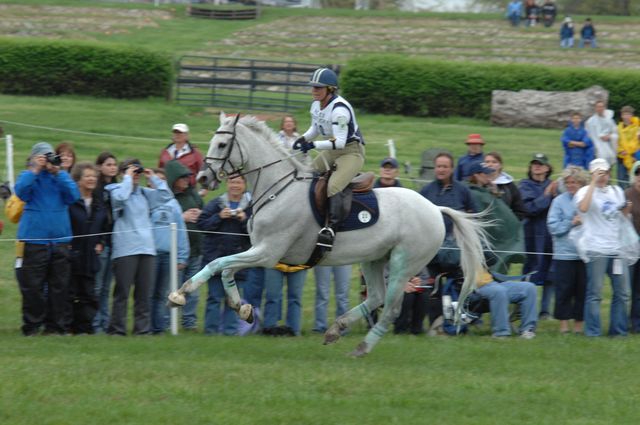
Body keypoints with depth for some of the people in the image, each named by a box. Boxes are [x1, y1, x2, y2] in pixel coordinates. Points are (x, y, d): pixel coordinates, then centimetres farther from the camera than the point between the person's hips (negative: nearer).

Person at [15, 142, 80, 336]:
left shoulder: (62, 176, 12)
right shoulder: (28, 176, 7)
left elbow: (73, 196, -4)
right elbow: (21, 192, -13)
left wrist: (57, 173, -9)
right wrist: (35, 170, -14)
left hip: (60, 239, 3)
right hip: (34, 239, -3)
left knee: (59, 287, 3)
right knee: (32, 287, -4)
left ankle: (56, 325, 8)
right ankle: (32, 326, 0)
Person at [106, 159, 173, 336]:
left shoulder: (144, 193, 18)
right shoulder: (115, 190, 1)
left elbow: (166, 196, 15)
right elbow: (120, 197, -21)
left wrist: (154, 178, 11)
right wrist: (127, 178, -9)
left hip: (146, 248, 6)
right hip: (125, 249, -6)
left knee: (144, 293, 6)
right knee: (122, 292, -5)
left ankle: (142, 328, 9)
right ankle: (117, 328, -3)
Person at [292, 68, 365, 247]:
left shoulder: (339, 109, -26)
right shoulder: (316, 105, 2)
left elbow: (340, 142, -29)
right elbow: (316, 128, 19)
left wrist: (314, 145, -35)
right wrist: (304, 138, -2)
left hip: (352, 152, -10)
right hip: (331, 152, 10)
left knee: (334, 186, -30)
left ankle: (332, 227, -32)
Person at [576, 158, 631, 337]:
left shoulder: (617, 192, 16)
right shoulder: (586, 191, -2)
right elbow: (583, 208, -24)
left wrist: (627, 210, 3)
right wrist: (594, 183, -20)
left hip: (616, 248, 6)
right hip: (596, 248, -6)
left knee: (622, 292, 6)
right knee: (595, 293, -4)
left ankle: (619, 329, 15)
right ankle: (593, 332, 1)